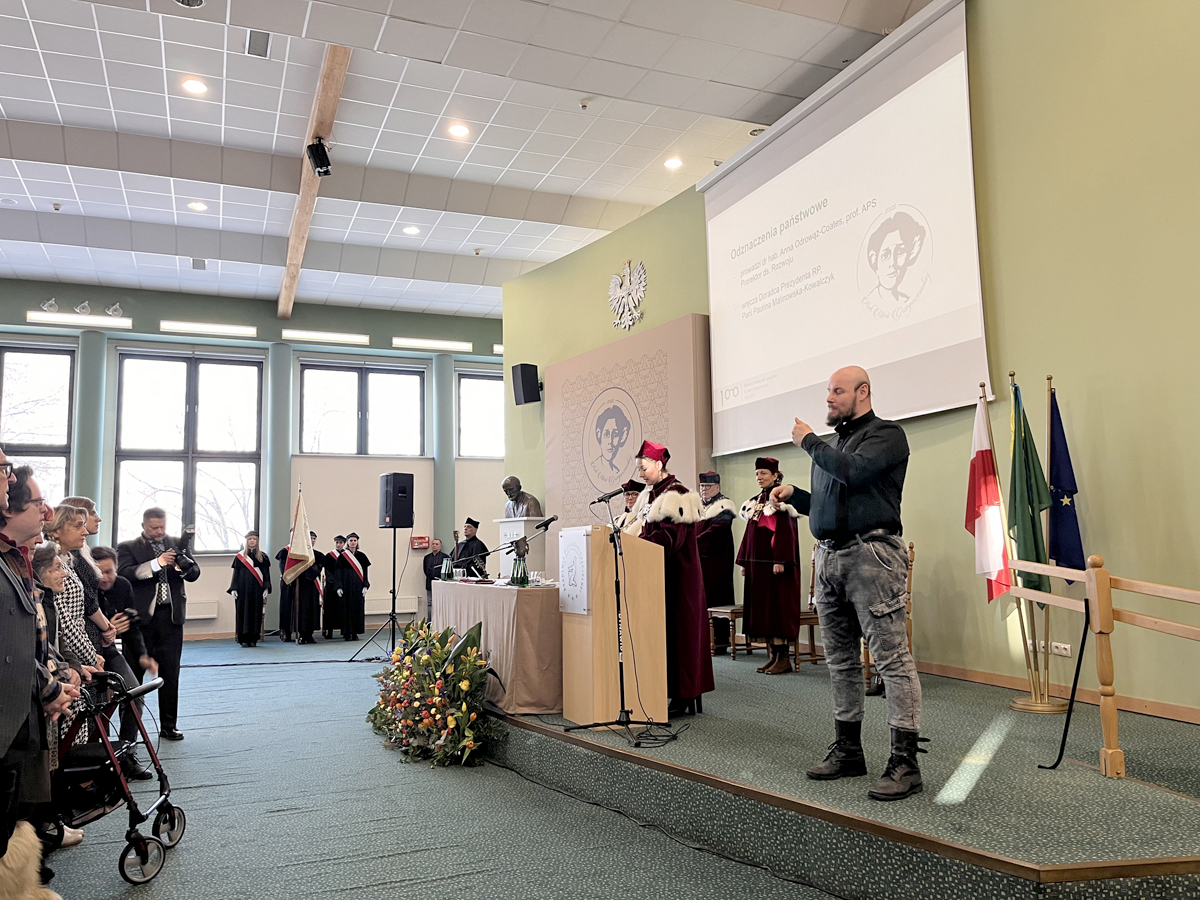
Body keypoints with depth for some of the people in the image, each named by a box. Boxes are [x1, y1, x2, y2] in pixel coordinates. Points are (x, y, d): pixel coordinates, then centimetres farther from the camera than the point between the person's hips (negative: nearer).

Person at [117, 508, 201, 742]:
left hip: (171, 616, 3)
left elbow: (194, 573, 6)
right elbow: (124, 574, -14)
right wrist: (156, 563, -22)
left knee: (170, 672, 6)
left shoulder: (176, 544, 13)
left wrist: (183, 563, -15)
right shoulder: (127, 547, 3)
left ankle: (169, 725, 16)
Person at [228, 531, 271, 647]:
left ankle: (253, 639, 4)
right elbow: (235, 573, 5)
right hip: (243, 589, -1)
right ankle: (244, 639, 0)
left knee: (256, 612, 0)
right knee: (243, 611, -3)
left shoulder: (262, 557, 9)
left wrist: (266, 588, -3)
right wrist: (233, 589, -3)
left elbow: (266, 573, 7)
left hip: (257, 589, 1)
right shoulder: (240, 556, 7)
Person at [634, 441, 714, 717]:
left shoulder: (676, 495, -14)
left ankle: (683, 696, 3)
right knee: (662, 630, 9)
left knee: (677, 630, -4)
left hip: (677, 575, -9)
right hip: (660, 573, 9)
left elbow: (670, 537, -22)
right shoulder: (651, 495, 15)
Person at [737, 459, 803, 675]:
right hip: (757, 563, 8)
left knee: (777, 606, -6)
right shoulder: (754, 502, 16)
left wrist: (780, 560, -22)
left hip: (775, 563, -8)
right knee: (761, 608, 8)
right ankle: (774, 655, 14)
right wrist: (744, 561, 14)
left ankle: (783, 658, -2)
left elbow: (786, 532, -15)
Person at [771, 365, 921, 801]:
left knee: (891, 657, -8)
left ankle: (904, 761, -3)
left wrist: (809, 442, -7)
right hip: (829, 557, 8)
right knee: (841, 659, 12)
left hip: (871, 554, -8)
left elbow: (855, 471, -20)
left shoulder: (887, 434, -1)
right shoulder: (835, 442, 22)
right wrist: (794, 494, 9)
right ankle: (848, 749, 22)